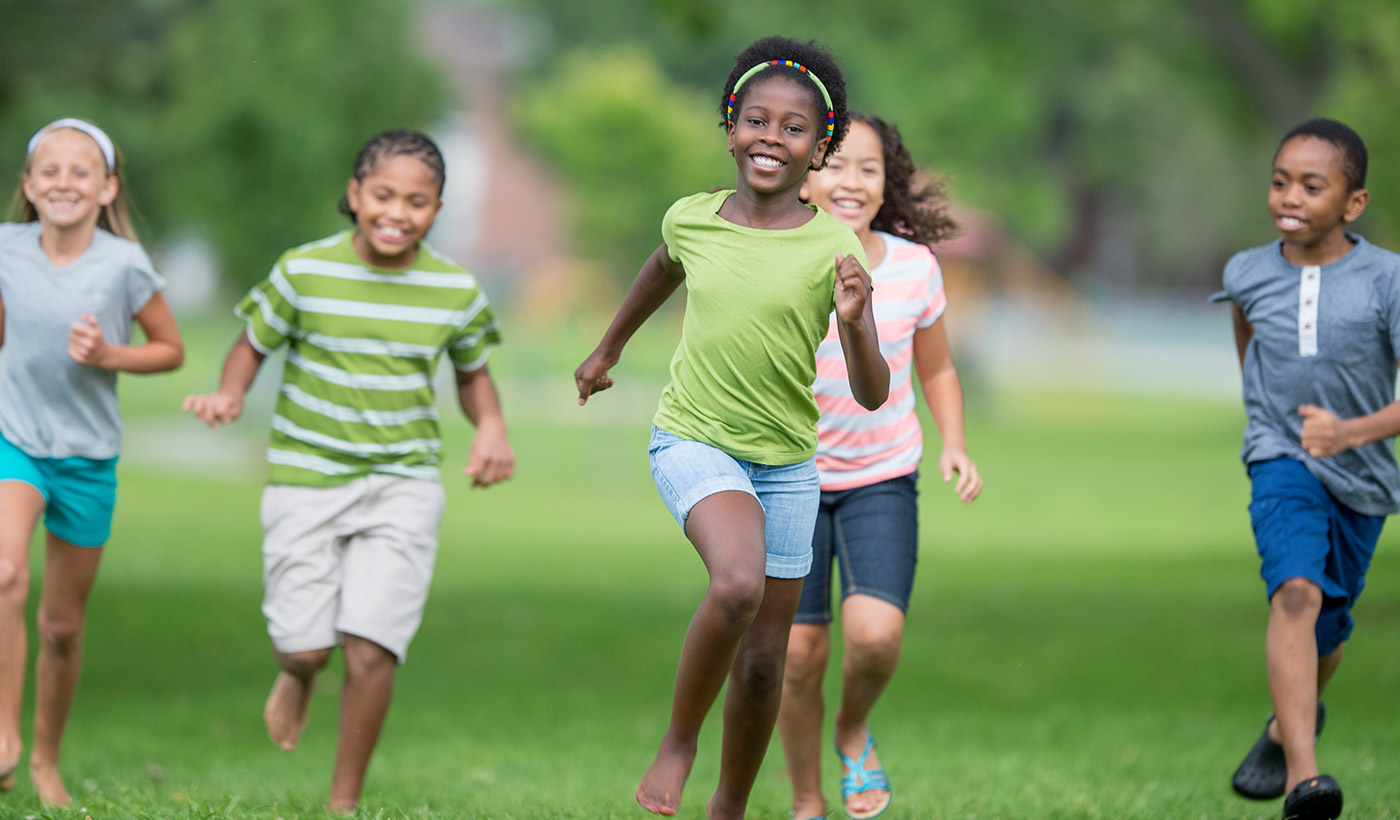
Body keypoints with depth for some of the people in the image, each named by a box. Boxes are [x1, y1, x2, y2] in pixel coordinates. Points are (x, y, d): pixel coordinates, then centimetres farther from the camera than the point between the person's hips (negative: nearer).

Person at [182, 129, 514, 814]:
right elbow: (253, 344, 5)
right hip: (307, 477, 0)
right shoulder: (304, 272, -8)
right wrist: (228, 395, -16)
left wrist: (491, 426, -5)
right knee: (305, 646, -1)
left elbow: (472, 373, 15)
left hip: (403, 483, 1)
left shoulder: (454, 290, -1)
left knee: (371, 648, -11)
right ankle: (298, 674, 40)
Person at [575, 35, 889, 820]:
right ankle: (679, 740, -9)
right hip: (694, 440, -1)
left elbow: (874, 396, -11)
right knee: (738, 584, -30)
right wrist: (609, 350, 34)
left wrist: (855, 325, -30)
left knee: (764, 662, 7)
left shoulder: (833, 249, -10)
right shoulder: (692, 219, -5)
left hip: (786, 462, 1)